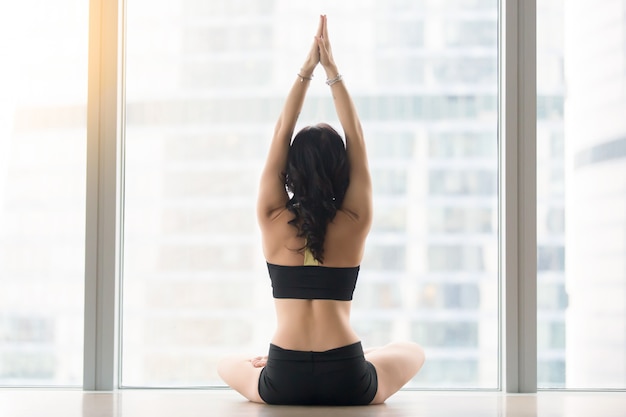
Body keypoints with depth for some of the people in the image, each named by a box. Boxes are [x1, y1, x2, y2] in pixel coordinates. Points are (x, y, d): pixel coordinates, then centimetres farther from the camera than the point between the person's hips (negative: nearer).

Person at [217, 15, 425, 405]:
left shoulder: (273, 222, -4)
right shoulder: (355, 224, -5)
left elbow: (280, 136, 2)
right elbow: (357, 141, 2)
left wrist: (307, 69, 3)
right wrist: (332, 70, 2)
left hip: (283, 385, 1)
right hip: (349, 385, -1)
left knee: (228, 366, 34)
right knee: (413, 352, 30)